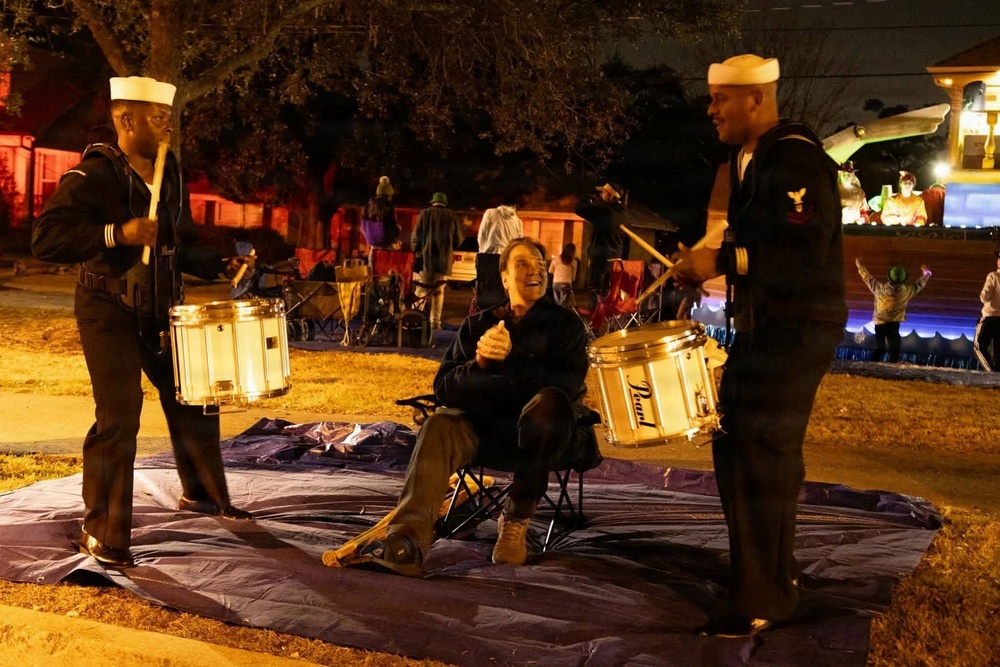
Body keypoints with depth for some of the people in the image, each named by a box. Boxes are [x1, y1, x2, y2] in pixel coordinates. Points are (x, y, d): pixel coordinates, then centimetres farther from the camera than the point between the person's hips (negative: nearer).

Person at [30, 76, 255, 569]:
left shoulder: (169, 176, 8)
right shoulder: (93, 175, -14)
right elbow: (46, 238, -24)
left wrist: (220, 267, 5)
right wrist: (117, 234, -31)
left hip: (160, 311, 7)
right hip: (109, 313, -7)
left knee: (192, 398, 13)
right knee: (119, 416, -10)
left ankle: (201, 493, 35)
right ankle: (102, 534, 3)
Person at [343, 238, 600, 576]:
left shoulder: (565, 324, 7)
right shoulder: (477, 325, 13)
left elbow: (568, 383, -12)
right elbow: (444, 388, 1)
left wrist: (509, 360, -24)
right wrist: (479, 364, -19)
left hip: (547, 437, -2)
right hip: (487, 432, 2)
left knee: (548, 403, -36)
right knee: (440, 425, -28)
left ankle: (517, 518, -21)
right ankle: (405, 544, -45)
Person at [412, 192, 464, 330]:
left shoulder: (425, 213, -2)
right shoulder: (452, 216, 3)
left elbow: (416, 237, -5)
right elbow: (458, 240, 5)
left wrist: (416, 251, 11)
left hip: (425, 258, -2)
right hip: (443, 260, 2)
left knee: (421, 291, 2)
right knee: (438, 292, 9)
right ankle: (435, 322, 6)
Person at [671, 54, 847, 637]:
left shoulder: (798, 158, -17)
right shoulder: (746, 159, 14)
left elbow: (807, 253, -26)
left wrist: (724, 261, -26)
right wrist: (708, 262, 7)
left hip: (799, 330, -10)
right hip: (764, 326, 10)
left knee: (757, 456, -9)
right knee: (738, 446, 15)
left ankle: (762, 599, 2)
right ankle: (777, 577, 30)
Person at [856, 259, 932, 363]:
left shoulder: (879, 288, -14)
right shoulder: (907, 291, -11)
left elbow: (867, 277, 1)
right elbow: (920, 284, 7)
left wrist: (860, 265, 17)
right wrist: (926, 274, 27)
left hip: (879, 323, 2)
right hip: (893, 323, -2)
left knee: (879, 349, 10)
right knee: (894, 349, 3)